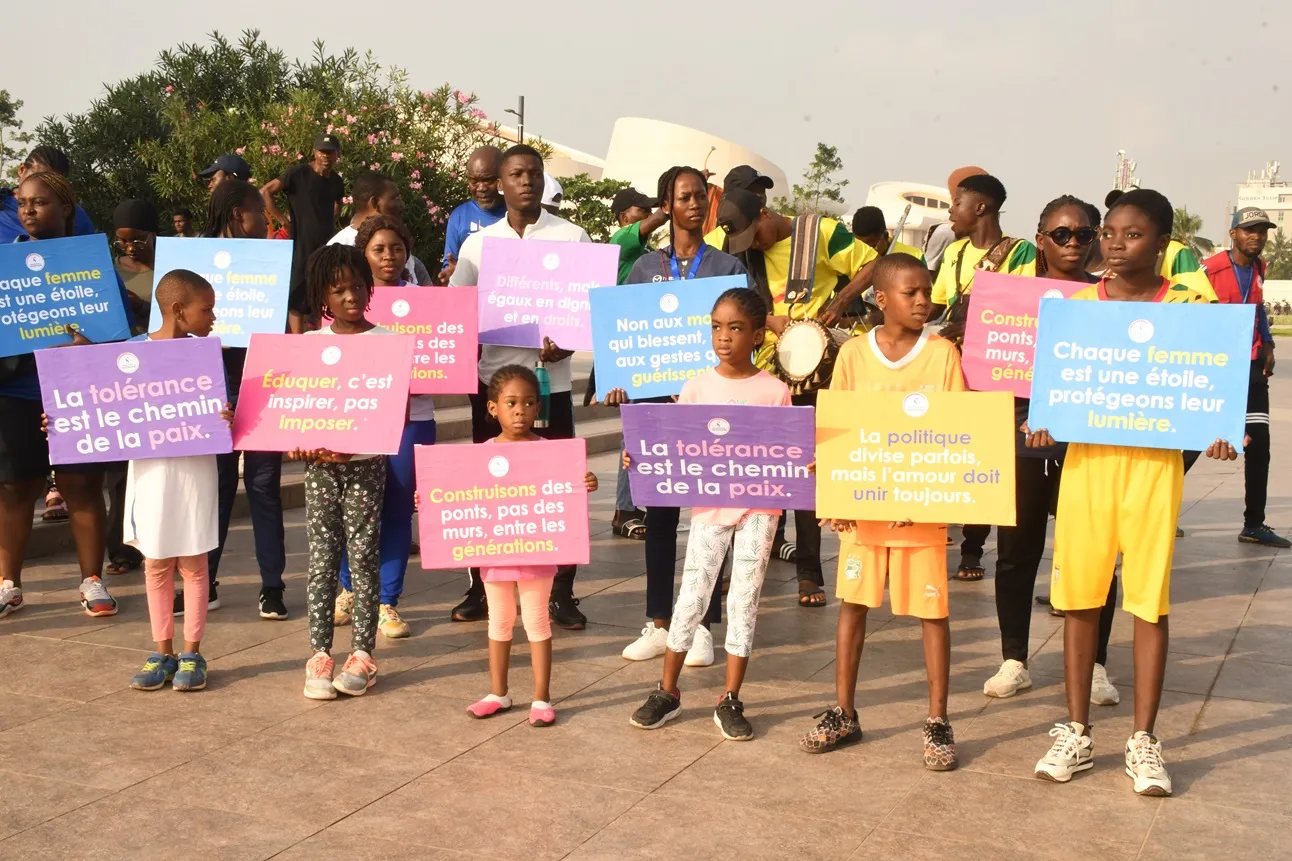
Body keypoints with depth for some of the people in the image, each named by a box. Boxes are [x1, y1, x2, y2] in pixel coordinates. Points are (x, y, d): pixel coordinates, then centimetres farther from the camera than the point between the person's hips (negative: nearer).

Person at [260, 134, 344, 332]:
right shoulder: (298, 173, -10)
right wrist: (284, 221, -13)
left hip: (327, 246, 6)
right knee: (297, 300, -4)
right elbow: (266, 192, -12)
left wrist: (331, 224, 14)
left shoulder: (336, 181, 8)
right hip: (301, 246, -6)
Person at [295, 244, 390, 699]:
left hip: (365, 464, -2)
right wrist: (298, 443, -11)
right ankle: (319, 653, 11)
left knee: (363, 557, 3)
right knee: (322, 559, 5)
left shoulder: (385, 342, -3)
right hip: (319, 464, 3)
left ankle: (362, 653, 11)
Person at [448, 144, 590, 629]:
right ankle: (481, 588, 20)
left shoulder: (571, 238, 2)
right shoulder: (478, 243, 8)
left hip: (549, 378, -2)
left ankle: (561, 594, 11)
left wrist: (569, 344, -17)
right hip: (493, 378, 2)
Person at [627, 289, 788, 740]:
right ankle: (667, 691, 18)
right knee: (692, 596, 4)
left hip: (759, 505, -1)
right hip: (710, 504, 1)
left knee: (744, 600, 4)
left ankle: (730, 700, 14)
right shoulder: (697, 387, 0)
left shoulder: (775, 391, -3)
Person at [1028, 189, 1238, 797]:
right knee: (1079, 594, 6)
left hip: (1154, 464, -2)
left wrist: (1214, 434, -17)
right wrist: (1042, 423, -12)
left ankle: (1143, 740, 15)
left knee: (1149, 599, 3)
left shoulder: (1186, 307, 0)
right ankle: (1077, 734, 19)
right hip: (1087, 458, 2)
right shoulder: (1077, 304, 5)